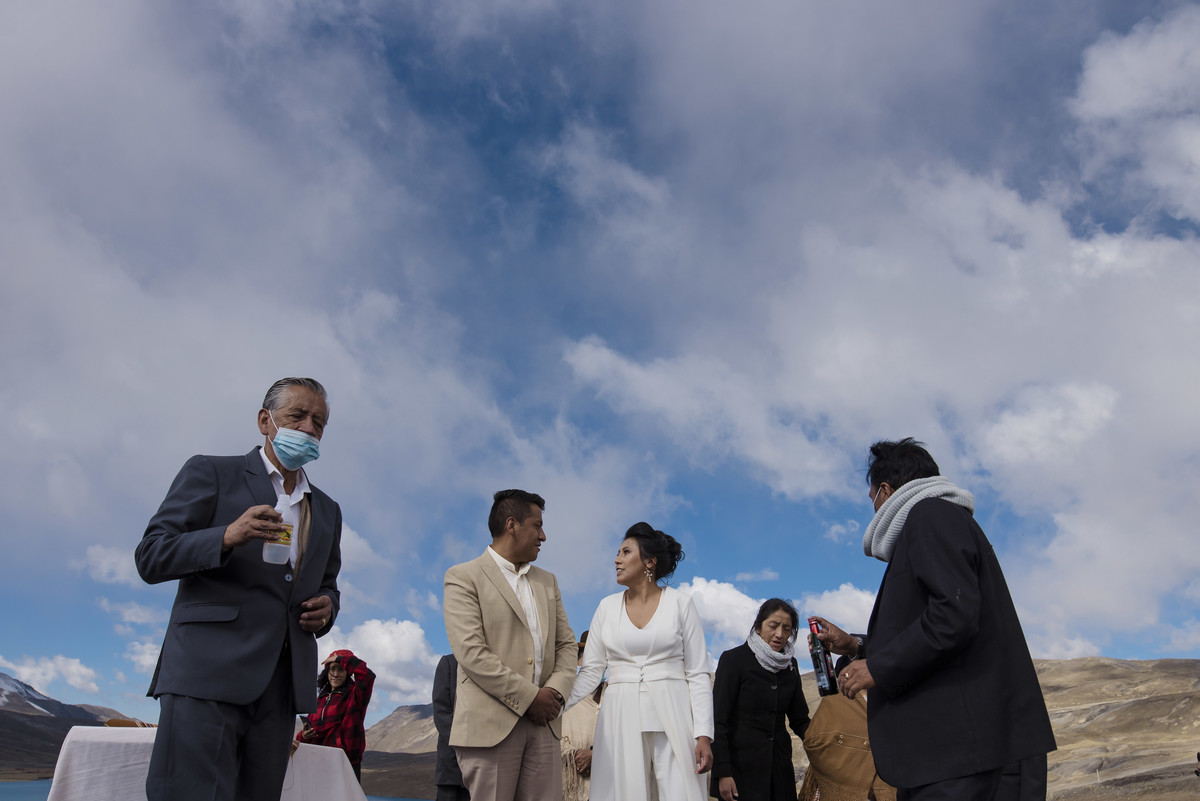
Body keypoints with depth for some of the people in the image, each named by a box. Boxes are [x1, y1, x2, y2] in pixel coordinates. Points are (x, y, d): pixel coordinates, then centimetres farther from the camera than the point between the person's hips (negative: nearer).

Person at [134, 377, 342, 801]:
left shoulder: (327, 511, 21)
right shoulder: (210, 473, 6)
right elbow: (150, 558, -1)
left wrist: (326, 607, 3)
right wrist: (228, 537, -18)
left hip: (280, 685, 5)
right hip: (208, 673, -5)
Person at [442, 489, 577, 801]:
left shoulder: (547, 582, 20)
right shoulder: (463, 577, -1)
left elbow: (566, 644, 15)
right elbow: (471, 652, -12)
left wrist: (556, 691, -5)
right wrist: (529, 698, -12)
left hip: (544, 722, 5)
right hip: (491, 724, -5)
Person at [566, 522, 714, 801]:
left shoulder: (680, 603, 2)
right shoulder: (607, 607, 9)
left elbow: (698, 674, -1)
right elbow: (590, 671, 7)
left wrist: (704, 734, -9)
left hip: (672, 716, -2)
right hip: (621, 718, 2)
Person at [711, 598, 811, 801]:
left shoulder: (790, 665, 8)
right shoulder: (734, 659, -8)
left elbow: (799, 719, 14)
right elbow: (718, 719, -9)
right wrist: (722, 772, -15)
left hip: (779, 766, 5)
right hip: (741, 767, -5)